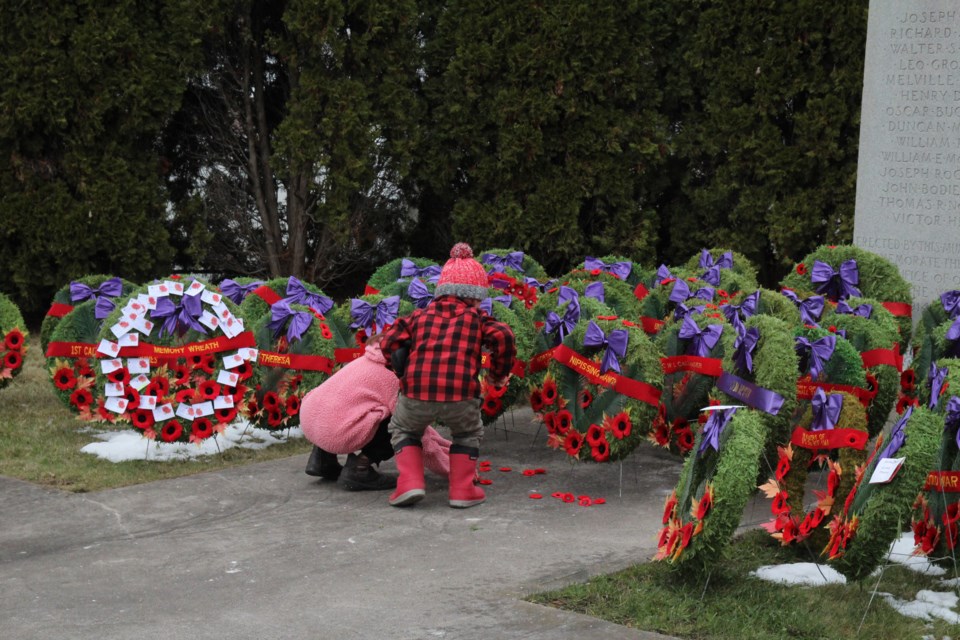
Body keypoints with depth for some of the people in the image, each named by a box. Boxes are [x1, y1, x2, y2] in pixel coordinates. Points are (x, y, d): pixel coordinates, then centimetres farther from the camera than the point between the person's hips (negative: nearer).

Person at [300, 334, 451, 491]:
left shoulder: (366, 361, 19)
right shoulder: (393, 378, -6)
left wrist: (446, 445, 28)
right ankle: (359, 468, -6)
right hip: (335, 432, -9)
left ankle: (324, 458, 21)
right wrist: (450, 468, 7)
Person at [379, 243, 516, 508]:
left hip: (416, 393, 1)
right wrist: (499, 374, 11)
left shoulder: (421, 315, 21)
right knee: (468, 433, 32)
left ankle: (410, 483, 15)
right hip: (460, 395, -1)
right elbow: (503, 337, -2)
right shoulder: (477, 318, 15)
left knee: (403, 430, 33)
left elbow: (387, 343, 16)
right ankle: (462, 490, 22)